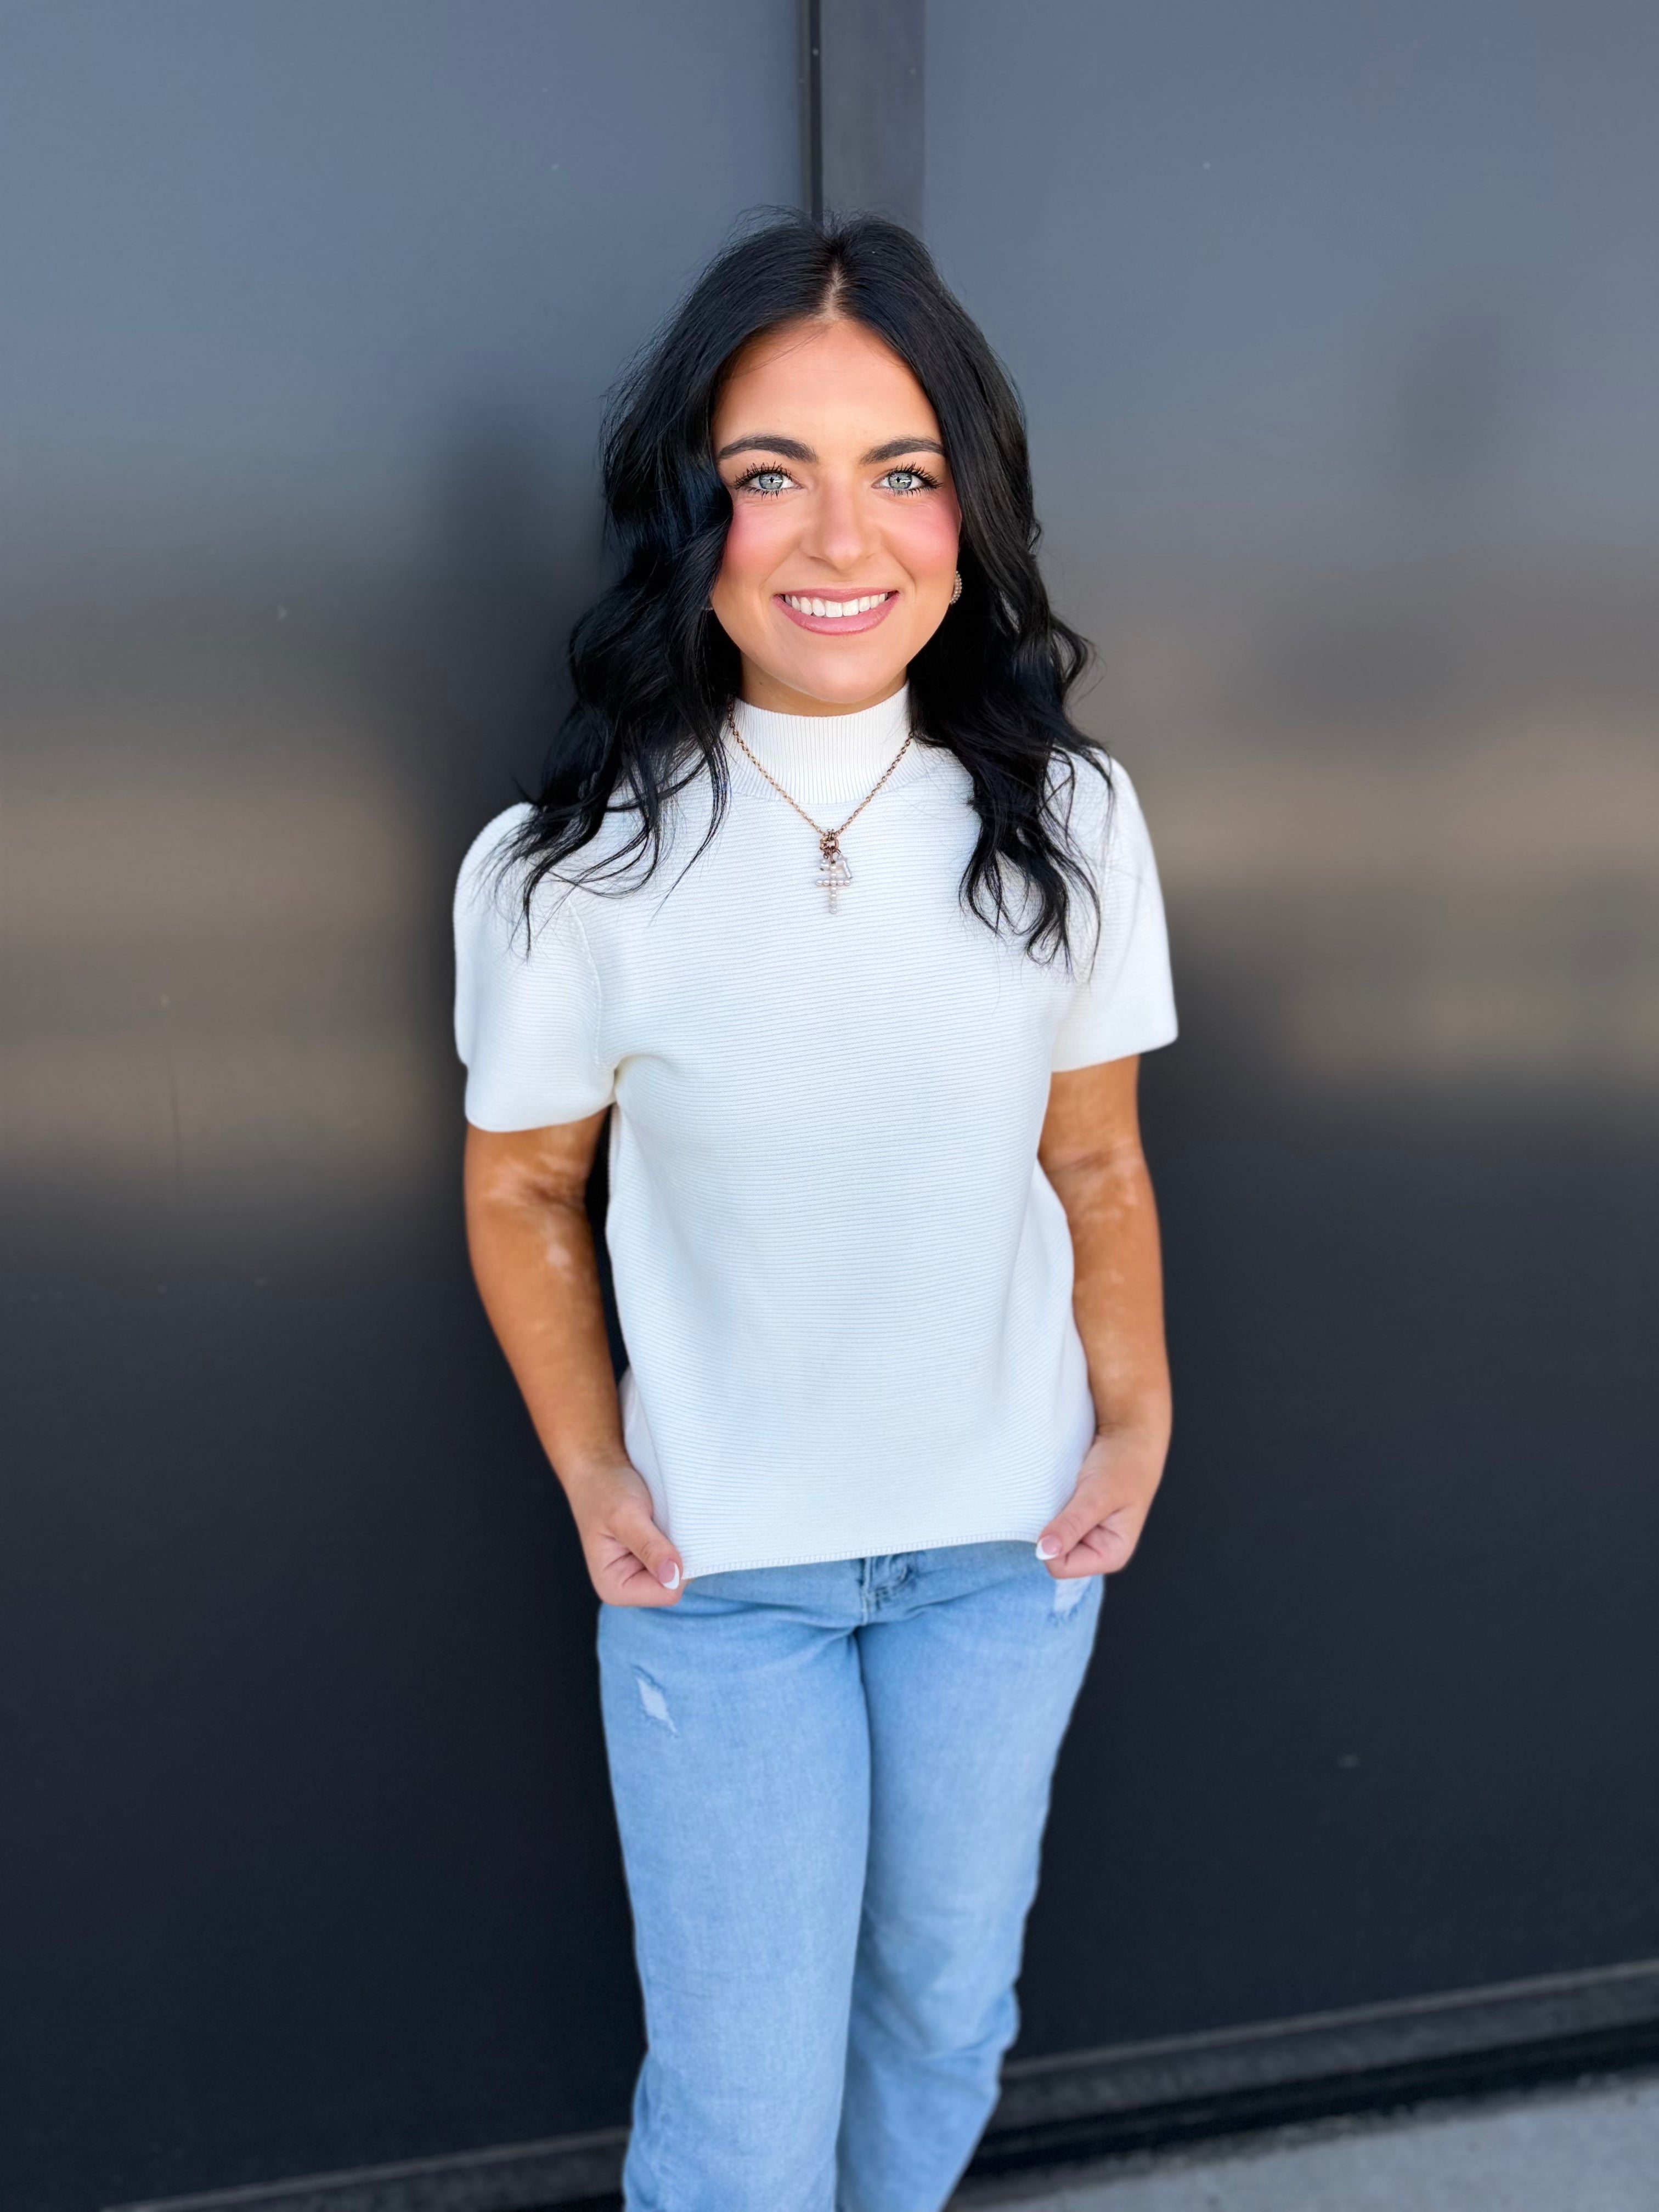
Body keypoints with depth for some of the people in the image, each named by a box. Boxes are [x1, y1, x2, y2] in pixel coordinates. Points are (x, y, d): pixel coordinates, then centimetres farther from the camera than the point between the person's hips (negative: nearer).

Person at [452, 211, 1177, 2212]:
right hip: (718, 1572, -2)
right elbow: (523, 1194, -1)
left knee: (948, 2010, 24)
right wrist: (593, 1473, -6)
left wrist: (1133, 1428, -4)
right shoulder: (565, 874, -15)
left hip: (1008, 1544, 3)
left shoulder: (1065, 820, -9)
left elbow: (1097, 1167, 1)